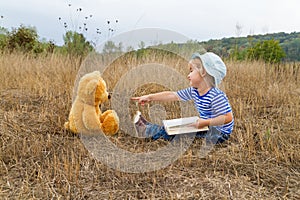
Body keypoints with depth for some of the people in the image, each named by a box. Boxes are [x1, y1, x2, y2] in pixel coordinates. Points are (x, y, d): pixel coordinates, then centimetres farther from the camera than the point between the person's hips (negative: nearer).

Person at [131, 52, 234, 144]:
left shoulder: (216, 96, -25)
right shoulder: (193, 91, 1)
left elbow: (228, 117, -28)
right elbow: (172, 95, 4)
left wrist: (206, 122, -32)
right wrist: (150, 97, 5)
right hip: (206, 127, 8)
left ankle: (146, 130, -6)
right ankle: (148, 128, 19)